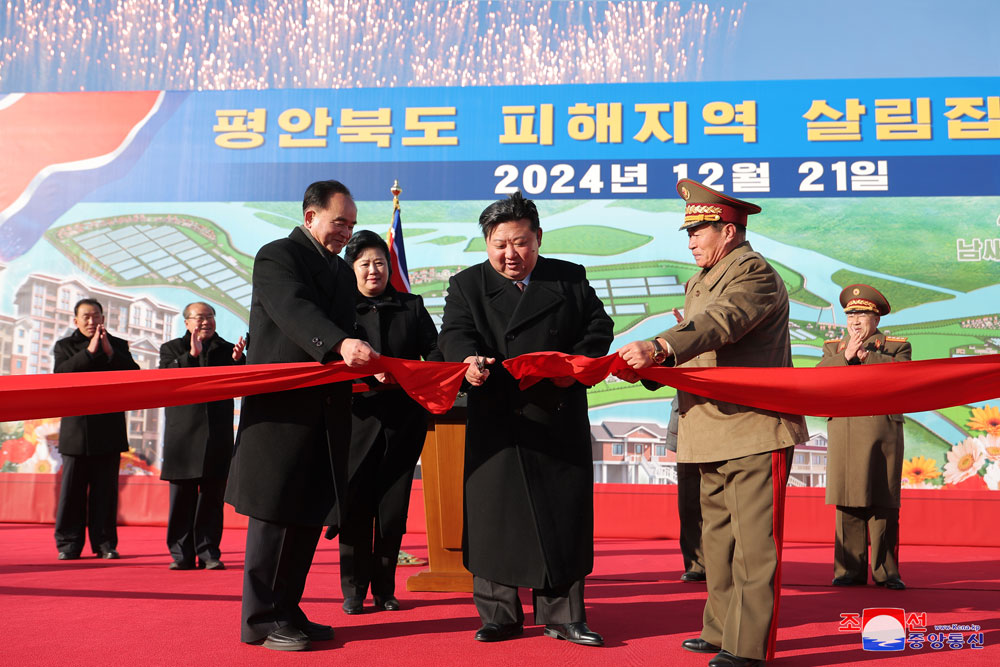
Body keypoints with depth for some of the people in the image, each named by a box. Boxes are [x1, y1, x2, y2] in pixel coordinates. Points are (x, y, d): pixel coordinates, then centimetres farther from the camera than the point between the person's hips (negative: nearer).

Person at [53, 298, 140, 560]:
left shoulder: (118, 345, 12)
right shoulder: (64, 346, 10)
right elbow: (61, 374, -9)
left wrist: (110, 352, -10)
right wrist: (90, 351, -14)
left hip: (109, 429, 1)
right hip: (76, 428, 0)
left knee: (106, 489, 2)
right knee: (73, 488, 0)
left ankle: (105, 543, 7)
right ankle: (68, 544, 8)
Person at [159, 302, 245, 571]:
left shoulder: (228, 350, 12)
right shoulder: (171, 349, 11)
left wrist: (237, 360, -15)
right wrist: (191, 355, -15)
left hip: (217, 436, 1)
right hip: (183, 435, -1)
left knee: (213, 497, 2)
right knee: (182, 497, 2)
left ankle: (209, 553, 7)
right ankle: (181, 554, 9)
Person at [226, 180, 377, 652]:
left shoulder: (342, 272, 21)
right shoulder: (277, 256, -4)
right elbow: (295, 311, -22)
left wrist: (369, 366, 0)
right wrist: (341, 344, -38)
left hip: (324, 413, 8)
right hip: (283, 406, -7)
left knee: (309, 515, 10)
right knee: (274, 513, -3)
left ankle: (287, 610, 20)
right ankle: (262, 619, 7)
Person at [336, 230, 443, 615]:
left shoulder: (411, 306, 12)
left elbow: (434, 352, 6)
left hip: (403, 421, 2)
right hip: (358, 419, -2)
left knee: (394, 507, 6)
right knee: (356, 504, -2)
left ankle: (384, 588, 18)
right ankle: (354, 589, 11)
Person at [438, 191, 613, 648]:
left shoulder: (570, 279, 10)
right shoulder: (467, 285, 7)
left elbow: (599, 326, 5)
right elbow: (455, 333, -8)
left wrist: (577, 363, -15)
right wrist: (470, 358, -31)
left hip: (561, 419, 1)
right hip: (497, 421, -1)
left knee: (564, 511, 4)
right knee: (494, 512, 2)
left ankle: (562, 614, 16)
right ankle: (499, 615, 16)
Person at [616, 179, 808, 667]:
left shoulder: (755, 274, -10)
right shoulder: (700, 283, 21)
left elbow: (720, 323, -29)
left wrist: (657, 346, -42)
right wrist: (645, 368, 2)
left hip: (755, 430, -10)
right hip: (713, 435, 10)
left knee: (753, 543, -5)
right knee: (717, 538, 17)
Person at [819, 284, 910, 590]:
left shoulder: (897, 346, 11)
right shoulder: (833, 347, 17)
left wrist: (867, 355, -12)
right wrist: (845, 357, -11)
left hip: (882, 432, -2)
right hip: (843, 435, 2)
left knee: (883, 504, 0)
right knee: (848, 505, 2)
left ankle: (886, 571, 8)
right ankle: (851, 569, 8)